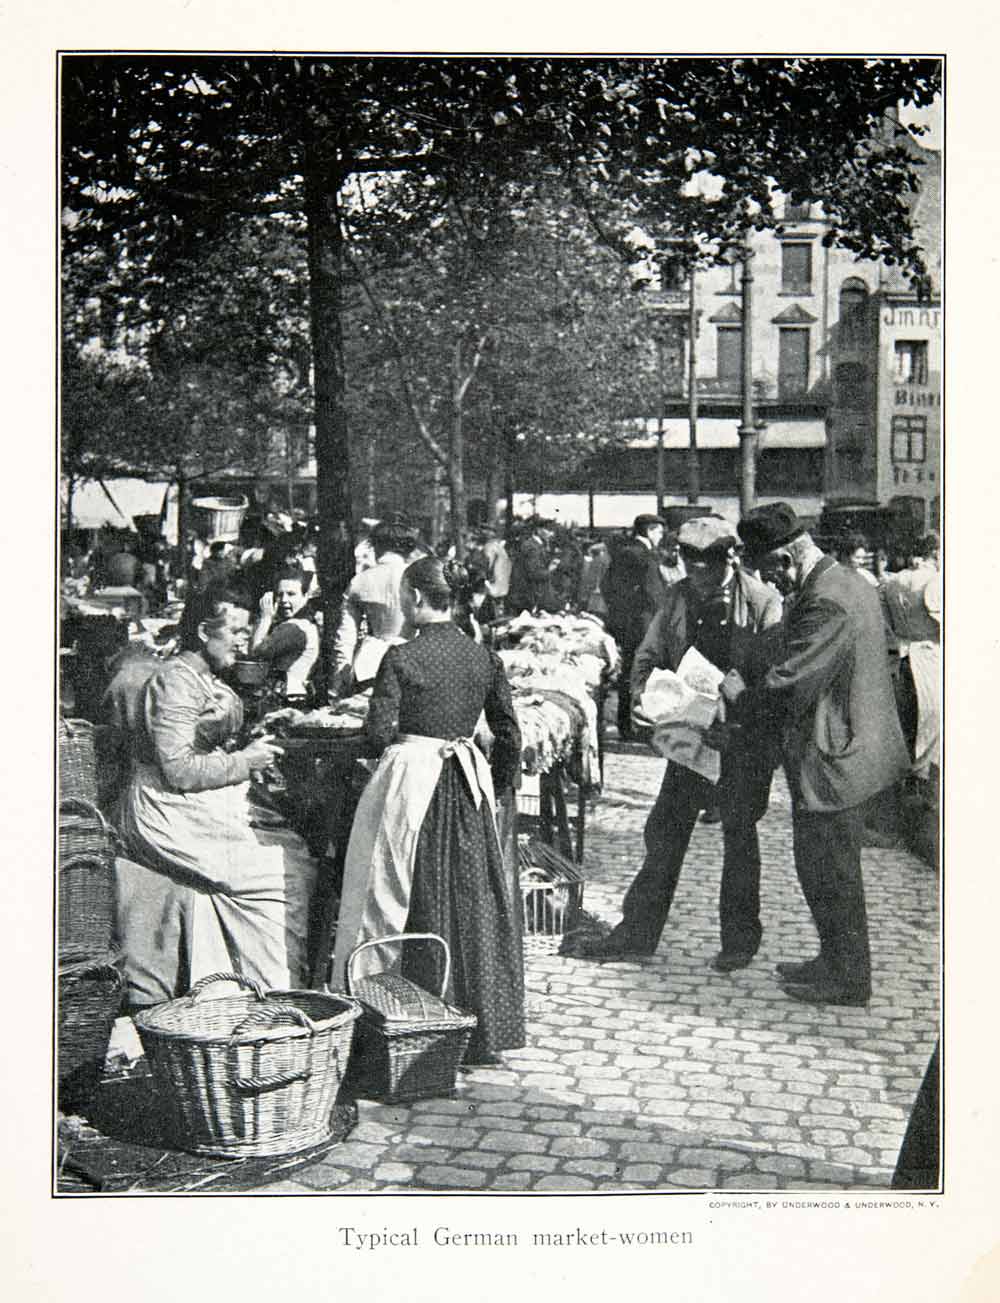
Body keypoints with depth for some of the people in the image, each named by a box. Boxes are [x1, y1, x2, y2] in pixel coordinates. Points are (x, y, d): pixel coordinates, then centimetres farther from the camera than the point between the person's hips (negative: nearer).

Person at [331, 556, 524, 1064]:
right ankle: (482, 1026, 20)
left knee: (397, 903, 7)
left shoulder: (401, 658, -11)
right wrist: (491, 786, 16)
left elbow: (378, 733, -13)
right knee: (473, 900, 12)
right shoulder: (484, 658, 3)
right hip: (467, 787, 4)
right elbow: (510, 737, 4)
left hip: (409, 780, -4)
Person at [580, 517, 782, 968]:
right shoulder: (678, 597, 3)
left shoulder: (763, 602, -11)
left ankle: (740, 939, 25)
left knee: (739, 837, 9)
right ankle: (638, 930, 20)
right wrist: (643, 696, -10)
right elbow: (649, 654, 8)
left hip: (744, 739, -4)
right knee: (664, 831, 9)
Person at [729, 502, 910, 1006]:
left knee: (830, 875, 5)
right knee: (827, 871, 22)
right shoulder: (850, 583, 8)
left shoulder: (825, 604, -26)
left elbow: (784, 690, -27)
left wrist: (739, 696, -8)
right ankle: (836, 962, 35)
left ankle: (846, 980, 20)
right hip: (852, 751, 10)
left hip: (831, 761, -10)